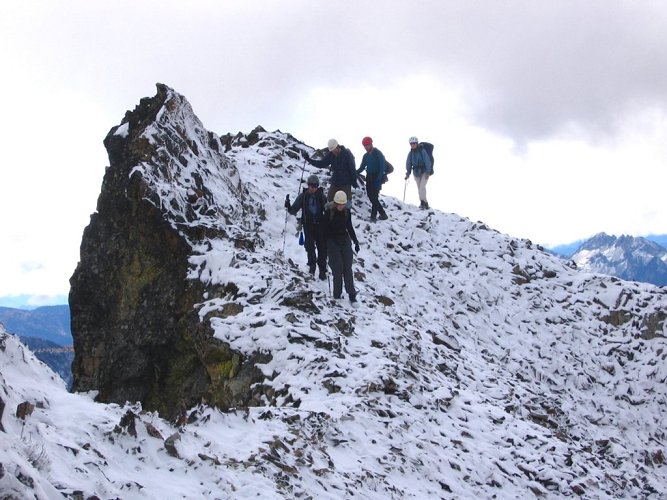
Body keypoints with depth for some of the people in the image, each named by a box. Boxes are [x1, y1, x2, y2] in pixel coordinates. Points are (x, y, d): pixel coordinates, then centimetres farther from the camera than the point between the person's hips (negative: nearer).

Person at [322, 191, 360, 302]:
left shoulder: (346, 211, 1)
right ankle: (337, 294, 2)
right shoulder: (328, 211, -10)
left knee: (347, 268, -1)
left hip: (345, 241, 3)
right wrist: (324, 246, -9)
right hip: (333, 242, -3)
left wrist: (356, 241, 16)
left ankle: (351, 293, 2)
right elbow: (325, 229, -7)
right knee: (337, 269, -8)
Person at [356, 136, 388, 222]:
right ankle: (383, 214, 11)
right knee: (371, 197, 3)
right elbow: (362, 167, 14)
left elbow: (382, 167, -13)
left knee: (374, 197, -11)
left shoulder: (378, 154, -8)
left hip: (376, 178, -7)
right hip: (369, 178, 7)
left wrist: (378, 179, -22)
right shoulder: (366, 156, 13)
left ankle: (373, 216, -9)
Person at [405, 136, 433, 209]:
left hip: (424, 171, -6)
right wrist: (408, 173, 0)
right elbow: (408, 163, 8)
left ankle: (422, 202, -20)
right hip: (416, 172, 6)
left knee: (422, 187, -18)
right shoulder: (411, 153, 3)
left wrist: (428, 172, -20)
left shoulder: (422, 151, -13)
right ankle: (425, 203, 11)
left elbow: (427, 161, -15)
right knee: (419, 188, 5)